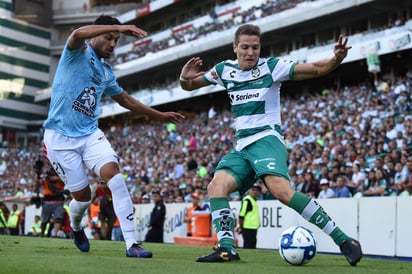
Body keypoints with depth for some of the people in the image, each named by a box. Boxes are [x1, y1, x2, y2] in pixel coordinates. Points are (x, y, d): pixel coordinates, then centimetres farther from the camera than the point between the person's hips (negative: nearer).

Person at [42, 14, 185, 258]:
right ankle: (76, 227, 38)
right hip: (60, 137, -5)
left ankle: (131, 243, -23)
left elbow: (125, 100, 29)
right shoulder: (78, 52, -4)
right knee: (83, 195, 0)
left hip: (90, 134, 5)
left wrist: (160, 115, 28)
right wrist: (118, 27, -40)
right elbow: (79, 33, -29)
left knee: (114, 173, -21)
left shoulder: (107, 72, 15)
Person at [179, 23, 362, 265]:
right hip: (242, 147, 6)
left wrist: (336, 59, -29)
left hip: (266, 139, -6)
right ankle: (226, 248, -19)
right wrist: (185, 78, -3)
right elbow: (189, 86, 22)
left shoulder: (272, 66, -3)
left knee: (280, 189, -29)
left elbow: (316, 69, -9)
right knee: (216, 187, -17)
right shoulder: (225, 70, 11)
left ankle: (343, 241, -30)